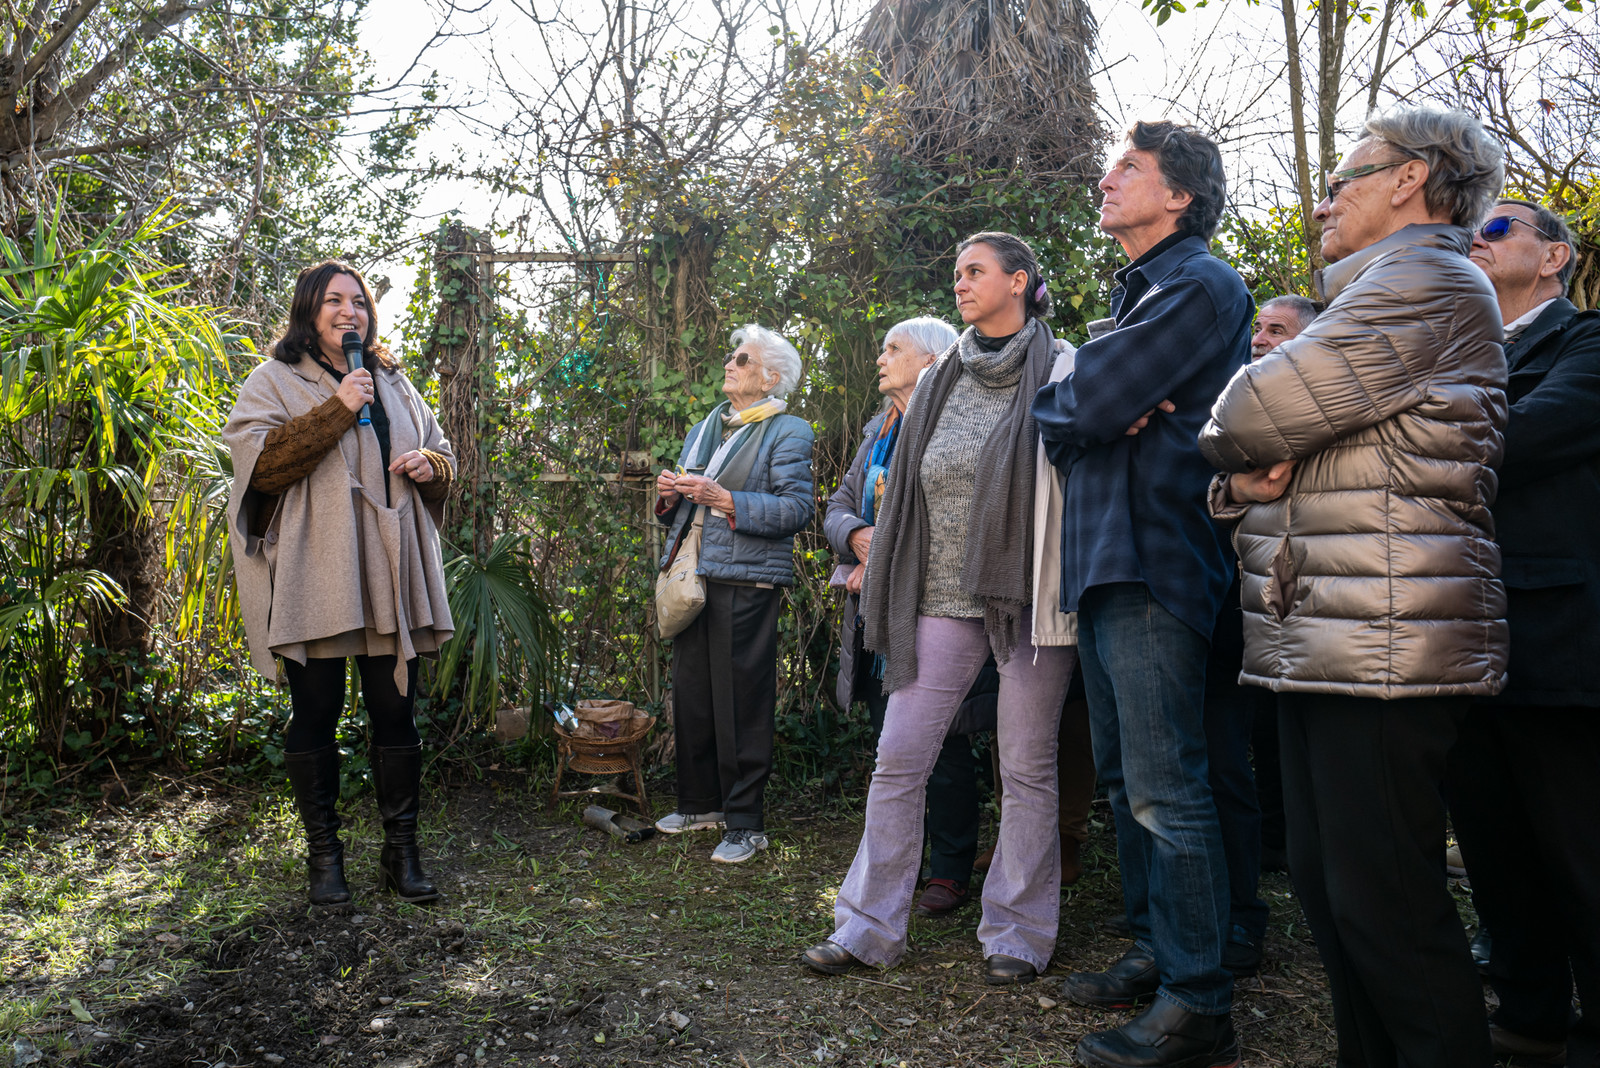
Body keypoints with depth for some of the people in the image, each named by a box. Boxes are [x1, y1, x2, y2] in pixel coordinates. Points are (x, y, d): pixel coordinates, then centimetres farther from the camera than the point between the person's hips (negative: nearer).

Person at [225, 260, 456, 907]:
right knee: (316, 713, 4)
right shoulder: (275, 381, 5)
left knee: (395, 711, 5)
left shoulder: (393, 383, 18)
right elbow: (257, 460, -11)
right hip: (313, 579, -3)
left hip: (389, 574, 4)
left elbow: (441, 454, 24)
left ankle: (401, 851, 15)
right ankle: (324, 854, 18)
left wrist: (430, 465, 0)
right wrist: (337, 411, -16)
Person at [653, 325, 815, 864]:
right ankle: (700, 803, 27)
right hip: (692, 579, 7)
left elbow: (797, 509, -14)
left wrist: (722, 499, -18)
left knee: (741, 702, -4)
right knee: (690, 694, 10)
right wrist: (670, 497, 4)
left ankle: (746, 823, 7)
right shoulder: (702, 430, 22)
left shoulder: (788, 431, -1)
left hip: (746, 584, -7)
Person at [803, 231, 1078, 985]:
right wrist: (888, 593, 14)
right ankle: (869, 926, 14)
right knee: (897, 760, 2)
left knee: (1027, 769, 4)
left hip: (1027, 595, -4)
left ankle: (1018, 934, 19)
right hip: (942, 597, 4)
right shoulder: (942, 381, 14)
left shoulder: (1061, 373, 0)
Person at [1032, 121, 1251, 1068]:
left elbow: (1080, 405, -17)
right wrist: (1094, 414, -5)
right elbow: (1056, 428, 15)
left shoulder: (1200, 286, -7)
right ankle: (1157, 953, 28)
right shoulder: (1136, 293, 23)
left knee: (1166, 788, -7)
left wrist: (1066, 405, 4)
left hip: (1153, 563, -10)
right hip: (1106, 562, 10)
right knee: (1127, 778, 15)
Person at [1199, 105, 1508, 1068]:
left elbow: (1250, 413, -16)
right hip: (1316, 643, 10)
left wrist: (1230, 436, 7)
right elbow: (1236, 456, 24)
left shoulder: (1430, 283, -7)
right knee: (1329, 890, 13)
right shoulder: (1375, 300, 26)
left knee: (1384, 907, -5)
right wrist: (1244, 481, 0)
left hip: (1386, 650, -10)